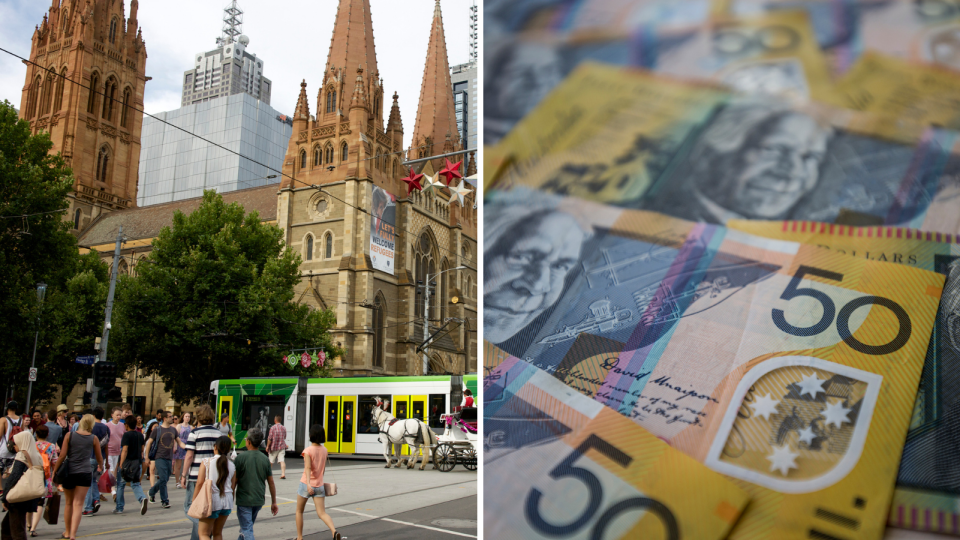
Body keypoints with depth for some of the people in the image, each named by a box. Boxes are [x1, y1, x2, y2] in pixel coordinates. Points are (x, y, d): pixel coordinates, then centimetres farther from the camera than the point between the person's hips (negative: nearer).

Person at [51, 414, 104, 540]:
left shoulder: (69, 435, -1)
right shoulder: (93, 438, 1)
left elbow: (62, 455, -5)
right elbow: (99, 458, 11)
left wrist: (55, 470, 6)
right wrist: (100, 467, 31)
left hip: (69, 472, 1)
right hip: (85, 473, -1)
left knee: (68, 503, 17)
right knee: (78, 504, 0)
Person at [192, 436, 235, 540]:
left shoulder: (206, 462, -6)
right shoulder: (232, 466, 4)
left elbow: (200, 483, -9)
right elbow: (232, 487, 8)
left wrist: (194, 500, 1)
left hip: (212, 500, -4)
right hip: (227, 501, 4)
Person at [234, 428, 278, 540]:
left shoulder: (241, 457, -10)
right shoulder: (265, 459, 2)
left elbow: (234, 480, -9)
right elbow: (271, 483, 4)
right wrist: (274, 502, 12)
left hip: (244, 500, -5)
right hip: (259, 500, 5)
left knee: (247, 530, -3)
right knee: (247, 526, 24)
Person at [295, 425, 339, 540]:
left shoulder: (308, 450, -12)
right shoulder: (324, 450, 5)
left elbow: (308, 468, -24)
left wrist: (308, 484, -33)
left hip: (307, 484, -4)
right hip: (319, 485, 4)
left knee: (299, 511, 17)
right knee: (322, 513, 0)